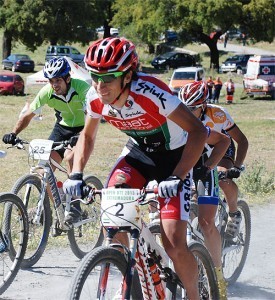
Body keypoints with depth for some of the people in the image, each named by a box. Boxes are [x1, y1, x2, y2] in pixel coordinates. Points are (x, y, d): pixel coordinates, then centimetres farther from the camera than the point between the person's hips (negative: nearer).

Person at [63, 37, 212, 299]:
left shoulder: (150, 92, -34)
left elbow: (198, 132, -33)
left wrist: (176, 178, -42)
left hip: (173, 156, -5)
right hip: (138, 152, 5)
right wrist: (76, 174, -13)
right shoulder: (95, 97, -17)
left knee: (174, 244, -16)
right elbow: (87, 136, 3)